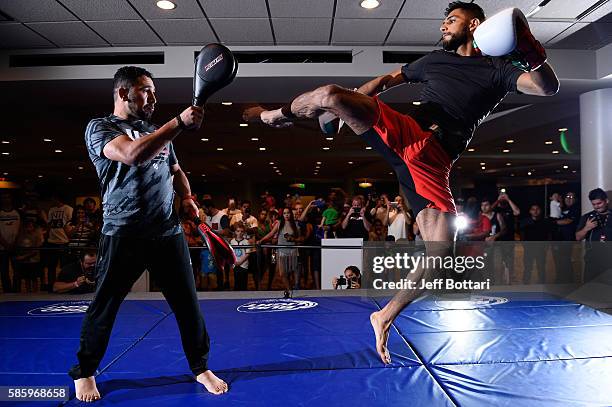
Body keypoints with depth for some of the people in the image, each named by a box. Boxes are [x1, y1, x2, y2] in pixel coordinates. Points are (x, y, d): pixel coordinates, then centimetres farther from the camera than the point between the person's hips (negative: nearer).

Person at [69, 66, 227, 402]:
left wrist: (186, 196, 7)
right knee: (103, 307, 8)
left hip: (169, 233, 5)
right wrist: (180, 123, -24)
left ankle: (201, 368, 24)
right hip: (122, 235, -4)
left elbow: (175, 170, 27)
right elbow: (133, 154, -23)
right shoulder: (99, 128, -2)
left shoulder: (158, 132, 17)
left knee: (188, 304, 6)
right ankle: (84, 372, 32)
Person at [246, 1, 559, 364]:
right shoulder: (436, 59, 25)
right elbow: (388, 80, 32)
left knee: (441, 252, -13)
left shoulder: (497, 70, 14)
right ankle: (276, 115, 10)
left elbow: (548, 88, 0)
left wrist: (535, 54, -20)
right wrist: (344, 105, 27)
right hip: (402, 130, 2)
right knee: (330, 94, -21)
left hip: (432, 161, -1)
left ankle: (385, 317, 8)